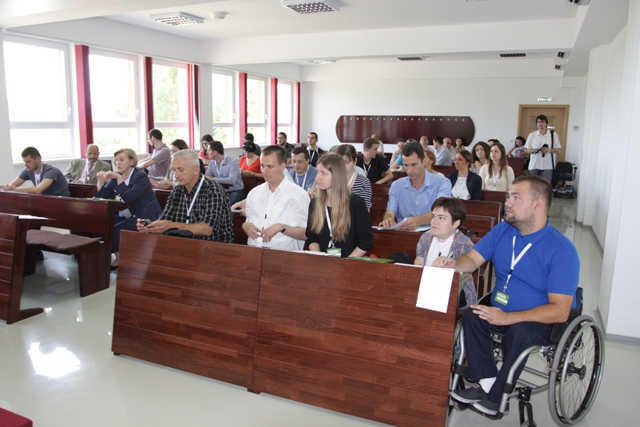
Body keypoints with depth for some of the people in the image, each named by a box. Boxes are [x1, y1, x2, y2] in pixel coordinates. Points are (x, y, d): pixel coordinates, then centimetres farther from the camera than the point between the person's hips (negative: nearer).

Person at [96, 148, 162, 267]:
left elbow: (129, 197, -25)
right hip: (125, 216, 8)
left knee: (115, 230, -25)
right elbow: (101, 197, 7)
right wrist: (100, 180, -8)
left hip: (144, 217, -7)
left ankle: (118, 258, 0)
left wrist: (119, 178, -26)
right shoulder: (116, 177, 11)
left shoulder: (141, 177, -10)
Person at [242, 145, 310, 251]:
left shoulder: (298, 195, -1)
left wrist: (281, 227, -17)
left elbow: (306, 233, -4)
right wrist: (245, 225, 2)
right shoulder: (254, 193, 16)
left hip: (283, 254, -3)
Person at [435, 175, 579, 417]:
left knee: (519, 332, -34)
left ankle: (495, 397, -13)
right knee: (470, 316, -22)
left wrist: (507, 318, -30)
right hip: (500, 311, 5)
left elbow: (560, 311, -22)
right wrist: (453, 264, -26)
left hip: (544, 321, -5)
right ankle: (488, 383, -12)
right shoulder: (502, 231, 0)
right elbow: (473, 260, -1)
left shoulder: (561, 250, -18)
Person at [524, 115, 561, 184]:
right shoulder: (532, 135, 6)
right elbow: (525, 150, 7)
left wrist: (549, 150, -12)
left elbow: (559, 149, 7)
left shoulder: (553, 134, 5)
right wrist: (530, 151, -16)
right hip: (534, 165, 1)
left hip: (547, 166, -1)